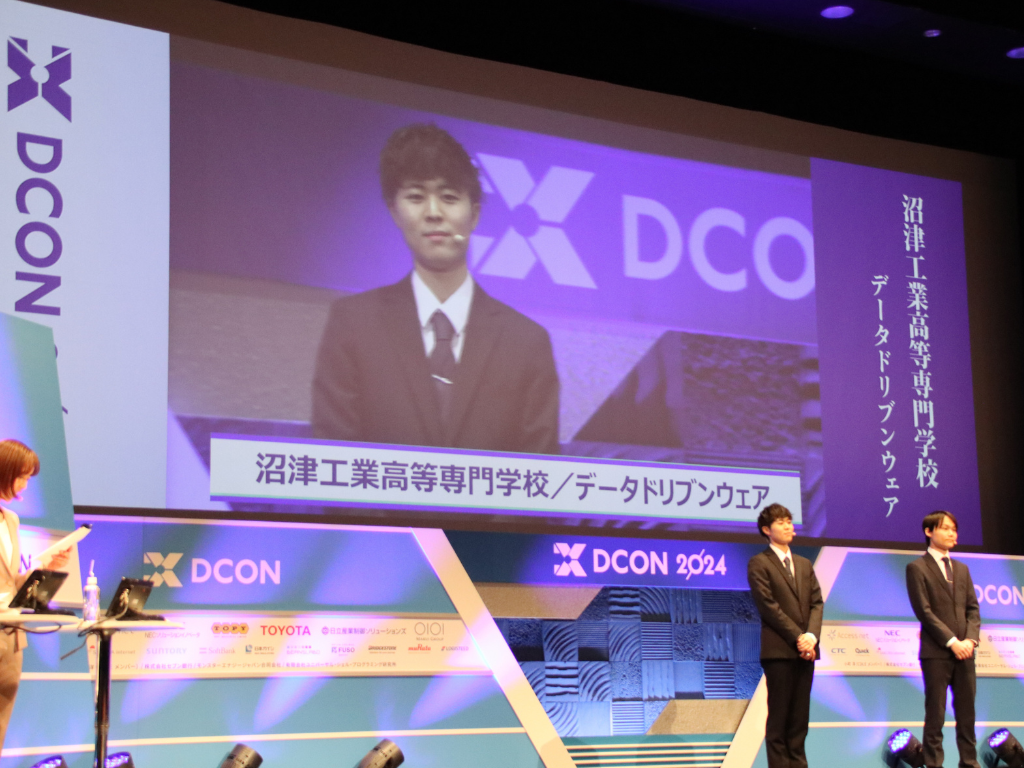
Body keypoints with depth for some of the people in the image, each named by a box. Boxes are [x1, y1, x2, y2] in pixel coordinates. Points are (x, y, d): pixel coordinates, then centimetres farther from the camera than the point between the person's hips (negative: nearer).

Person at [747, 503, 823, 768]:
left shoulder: (804, 564, 19)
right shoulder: (759, 564, -1)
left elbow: (817, 603, 10)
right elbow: (768, 605, -9)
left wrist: (811, 636, -8)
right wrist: (797, 637, -14)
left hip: (804, 650, 6)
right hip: (778, 649, -6)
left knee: (799, 716, 6)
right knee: (779, 716, -4)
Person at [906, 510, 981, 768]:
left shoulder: (962, 569, 17)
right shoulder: (917, 568, -2)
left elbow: (973, 609, 12)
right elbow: (924, 611, -9)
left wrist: (970, 639, -6)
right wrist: (951, 641, -15)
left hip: (964, 651, 5)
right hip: (936, 652, -5)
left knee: (967, 712, 6)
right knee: (935, 714, -2)